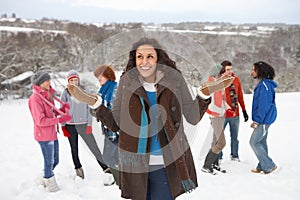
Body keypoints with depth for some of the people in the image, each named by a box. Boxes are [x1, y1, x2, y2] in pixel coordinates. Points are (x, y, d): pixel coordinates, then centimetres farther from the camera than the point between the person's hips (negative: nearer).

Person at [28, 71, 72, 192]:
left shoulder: (48, 95, 11)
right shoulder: (35, 98, -19)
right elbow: (40, 120, -23)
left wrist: (62, 109, -4)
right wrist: (60, 119, -23)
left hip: (52, 133, 9)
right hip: (44, 135, -9)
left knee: (55, 160, 19)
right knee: (49, 162, 5)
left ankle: (45, 179, 39)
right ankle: (52, 186, 22)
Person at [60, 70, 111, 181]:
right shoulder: (65, 93, 3)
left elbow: (89, 108, 4)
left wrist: (89, 124, -2)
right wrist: (63, 126, -1)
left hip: (83, 124, -1)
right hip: (70, 125, 1)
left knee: (94, 147, -5)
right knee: (74, 149, 10)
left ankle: (105, 167, -1)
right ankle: (78, 169, 23)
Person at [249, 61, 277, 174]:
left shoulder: (264, 85, -20)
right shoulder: (262, 84, 13)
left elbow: (263, 105, -23)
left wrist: (257, 121, -20)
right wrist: (257, 120, 20)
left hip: (264, 120, -10)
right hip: (264, 119, 10)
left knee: (254, 142, -5)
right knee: (261, 142, 14)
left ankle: (269, 166, 3)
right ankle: (262, 167, 23)